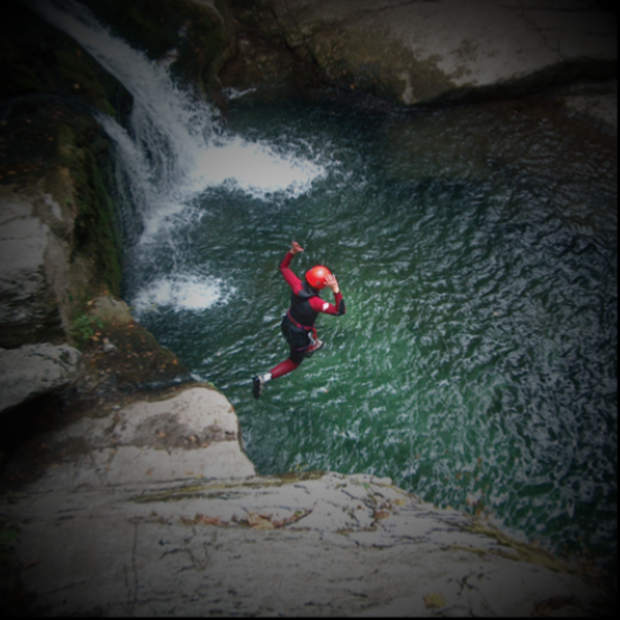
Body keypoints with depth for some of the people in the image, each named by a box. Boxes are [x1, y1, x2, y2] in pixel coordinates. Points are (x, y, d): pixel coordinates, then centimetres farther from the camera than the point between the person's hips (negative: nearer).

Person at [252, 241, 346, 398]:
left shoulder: (297, 286, -24)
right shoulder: (315, 302, -39)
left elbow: (283, 267, -10)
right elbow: (339, 311, -41)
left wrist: (291, 253, -17)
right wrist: (336, 290, -50)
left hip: (286, 324, 6)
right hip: (298, 335, -6)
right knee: (294, 362, 21)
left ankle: (311, 346, 68)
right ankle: (265, 378, 11)